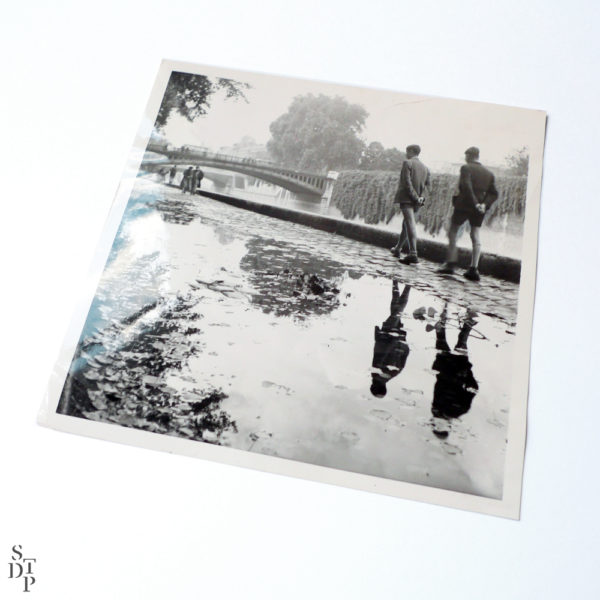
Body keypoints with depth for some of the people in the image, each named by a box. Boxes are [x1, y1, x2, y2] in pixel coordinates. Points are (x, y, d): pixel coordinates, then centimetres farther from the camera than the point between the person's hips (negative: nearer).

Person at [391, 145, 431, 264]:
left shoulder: (407, 163, -4)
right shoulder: (425, 167, 16)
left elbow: (407, 182, -14)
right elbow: (428, 184, 5)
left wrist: (415, 196, -13)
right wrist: (421, 196, -4)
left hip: (406, 198, -7)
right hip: (417, 202, 7)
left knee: (410, 224, -15)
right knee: (406, 224, 19)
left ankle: (413, 254, -23)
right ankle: (398, 249, 32)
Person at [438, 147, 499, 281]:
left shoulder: (466, 168, -5)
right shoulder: (489, 173, 13)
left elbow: (466, 186, -20)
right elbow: (494, 194, 5)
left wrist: (475, 203, -19)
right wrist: (484, 204, -5)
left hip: (463, 205, -5)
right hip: (479, 210, 5)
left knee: (452, 232, 8)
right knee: (476, 235, 5)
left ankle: (451, 264, 4)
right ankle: (474, 268, -3)